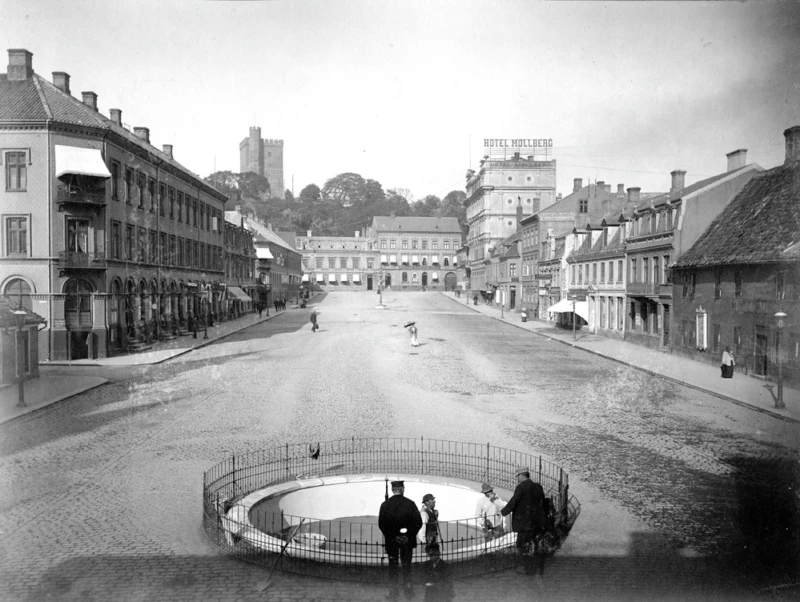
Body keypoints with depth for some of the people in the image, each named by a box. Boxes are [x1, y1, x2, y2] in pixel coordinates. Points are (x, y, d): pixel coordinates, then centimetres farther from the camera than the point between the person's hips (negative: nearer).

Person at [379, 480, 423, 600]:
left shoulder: (385, 504, -8)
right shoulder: (410, 503, -8)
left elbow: (381, 524, -8)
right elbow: (418, 522, -8)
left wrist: (389, 535, 3)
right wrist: (411, 535, 3)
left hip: (391, 541, 0)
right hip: (407, 540, 0)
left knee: (393, 566, 10)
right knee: (407, 566, 13)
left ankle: (394, 592, 11)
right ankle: (408, 590, 17)